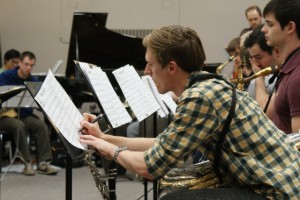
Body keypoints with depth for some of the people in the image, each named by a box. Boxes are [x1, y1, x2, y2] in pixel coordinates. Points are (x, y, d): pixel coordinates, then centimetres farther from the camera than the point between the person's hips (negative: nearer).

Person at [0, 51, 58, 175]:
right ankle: (27, 163, -29)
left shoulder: (33, 81, 7)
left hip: (25, 115, 4)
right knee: (19, 126, -36)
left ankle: (43, 163, -25)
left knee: (42, 126, -26)